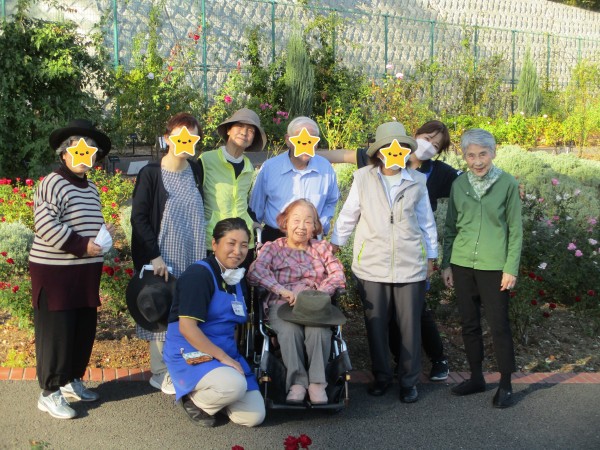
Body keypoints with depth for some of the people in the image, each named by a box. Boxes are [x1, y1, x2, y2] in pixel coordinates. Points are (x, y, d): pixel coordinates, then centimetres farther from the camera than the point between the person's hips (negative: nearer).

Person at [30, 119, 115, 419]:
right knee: (56, 331, -3)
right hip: (55, 271, -8)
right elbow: (45, 225, -21)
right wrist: (81, 245, -23)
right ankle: (49, 393, 7)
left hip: (86, 271, 8)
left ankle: (72, 381, 29)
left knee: (84, 329, 14)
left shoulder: (92, 189, 15)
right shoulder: (52, 185, -12)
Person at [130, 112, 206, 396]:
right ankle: (160, 373, 17)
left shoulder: (196, 171, 5)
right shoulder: (151, 173, -9)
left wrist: (201, 253, 11)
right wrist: (154, 256, -15)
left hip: (191, 256, 5)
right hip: (162, 258, -4)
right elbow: (138, 217, -10)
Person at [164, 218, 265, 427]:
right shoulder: (199, 274, -14)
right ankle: (194, 400, -5)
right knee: (234, 385, -35)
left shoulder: (238, 280, 11)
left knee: (254, 416, -6)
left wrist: (231, 357, 6)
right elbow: (187, 327, -21)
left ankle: (207, 394, 17)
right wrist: (223, 357, -22)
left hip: (227, 353, 8)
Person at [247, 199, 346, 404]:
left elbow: (338, 274, 5)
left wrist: (321, 293, -15)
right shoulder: (273, 248, 13)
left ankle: (317, 383, -23)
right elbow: (255, 272, -6)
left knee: (318, 329, -34)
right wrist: (281, 290, -21)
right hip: (282, 304, -1)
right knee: (290, 330, -36)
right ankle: (297, 382, -24)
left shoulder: (322, 248, 21)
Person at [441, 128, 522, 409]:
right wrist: (446, 264, 9)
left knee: (499, 326, 1)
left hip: (494, 266, -4)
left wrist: (511, 268, -7)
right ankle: (476, 378, 26)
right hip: (462, 264, 4)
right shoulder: (459, 184, 5)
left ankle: (505, 385, 16)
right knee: (469, 324, 12)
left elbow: (515, 230, -2)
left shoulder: (507, 185, -5)